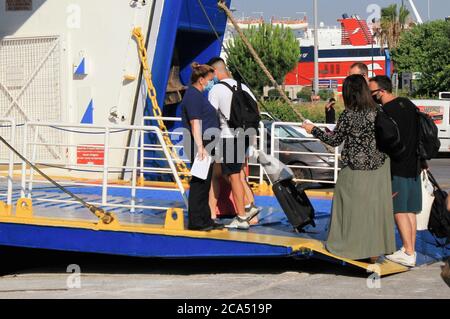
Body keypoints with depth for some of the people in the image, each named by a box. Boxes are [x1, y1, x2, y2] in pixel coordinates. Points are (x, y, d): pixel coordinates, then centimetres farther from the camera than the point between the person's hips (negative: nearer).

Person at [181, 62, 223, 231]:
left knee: (204, 183, 14)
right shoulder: (193, 96, -13)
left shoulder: (198, 95, 20)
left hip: (206, 145, 11)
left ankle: (205, 220, 20)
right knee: (199, 183, -7)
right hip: (200, 146, -11)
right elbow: (195, 123, -20)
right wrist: (200, 147, -25)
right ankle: (196, 221, -3)